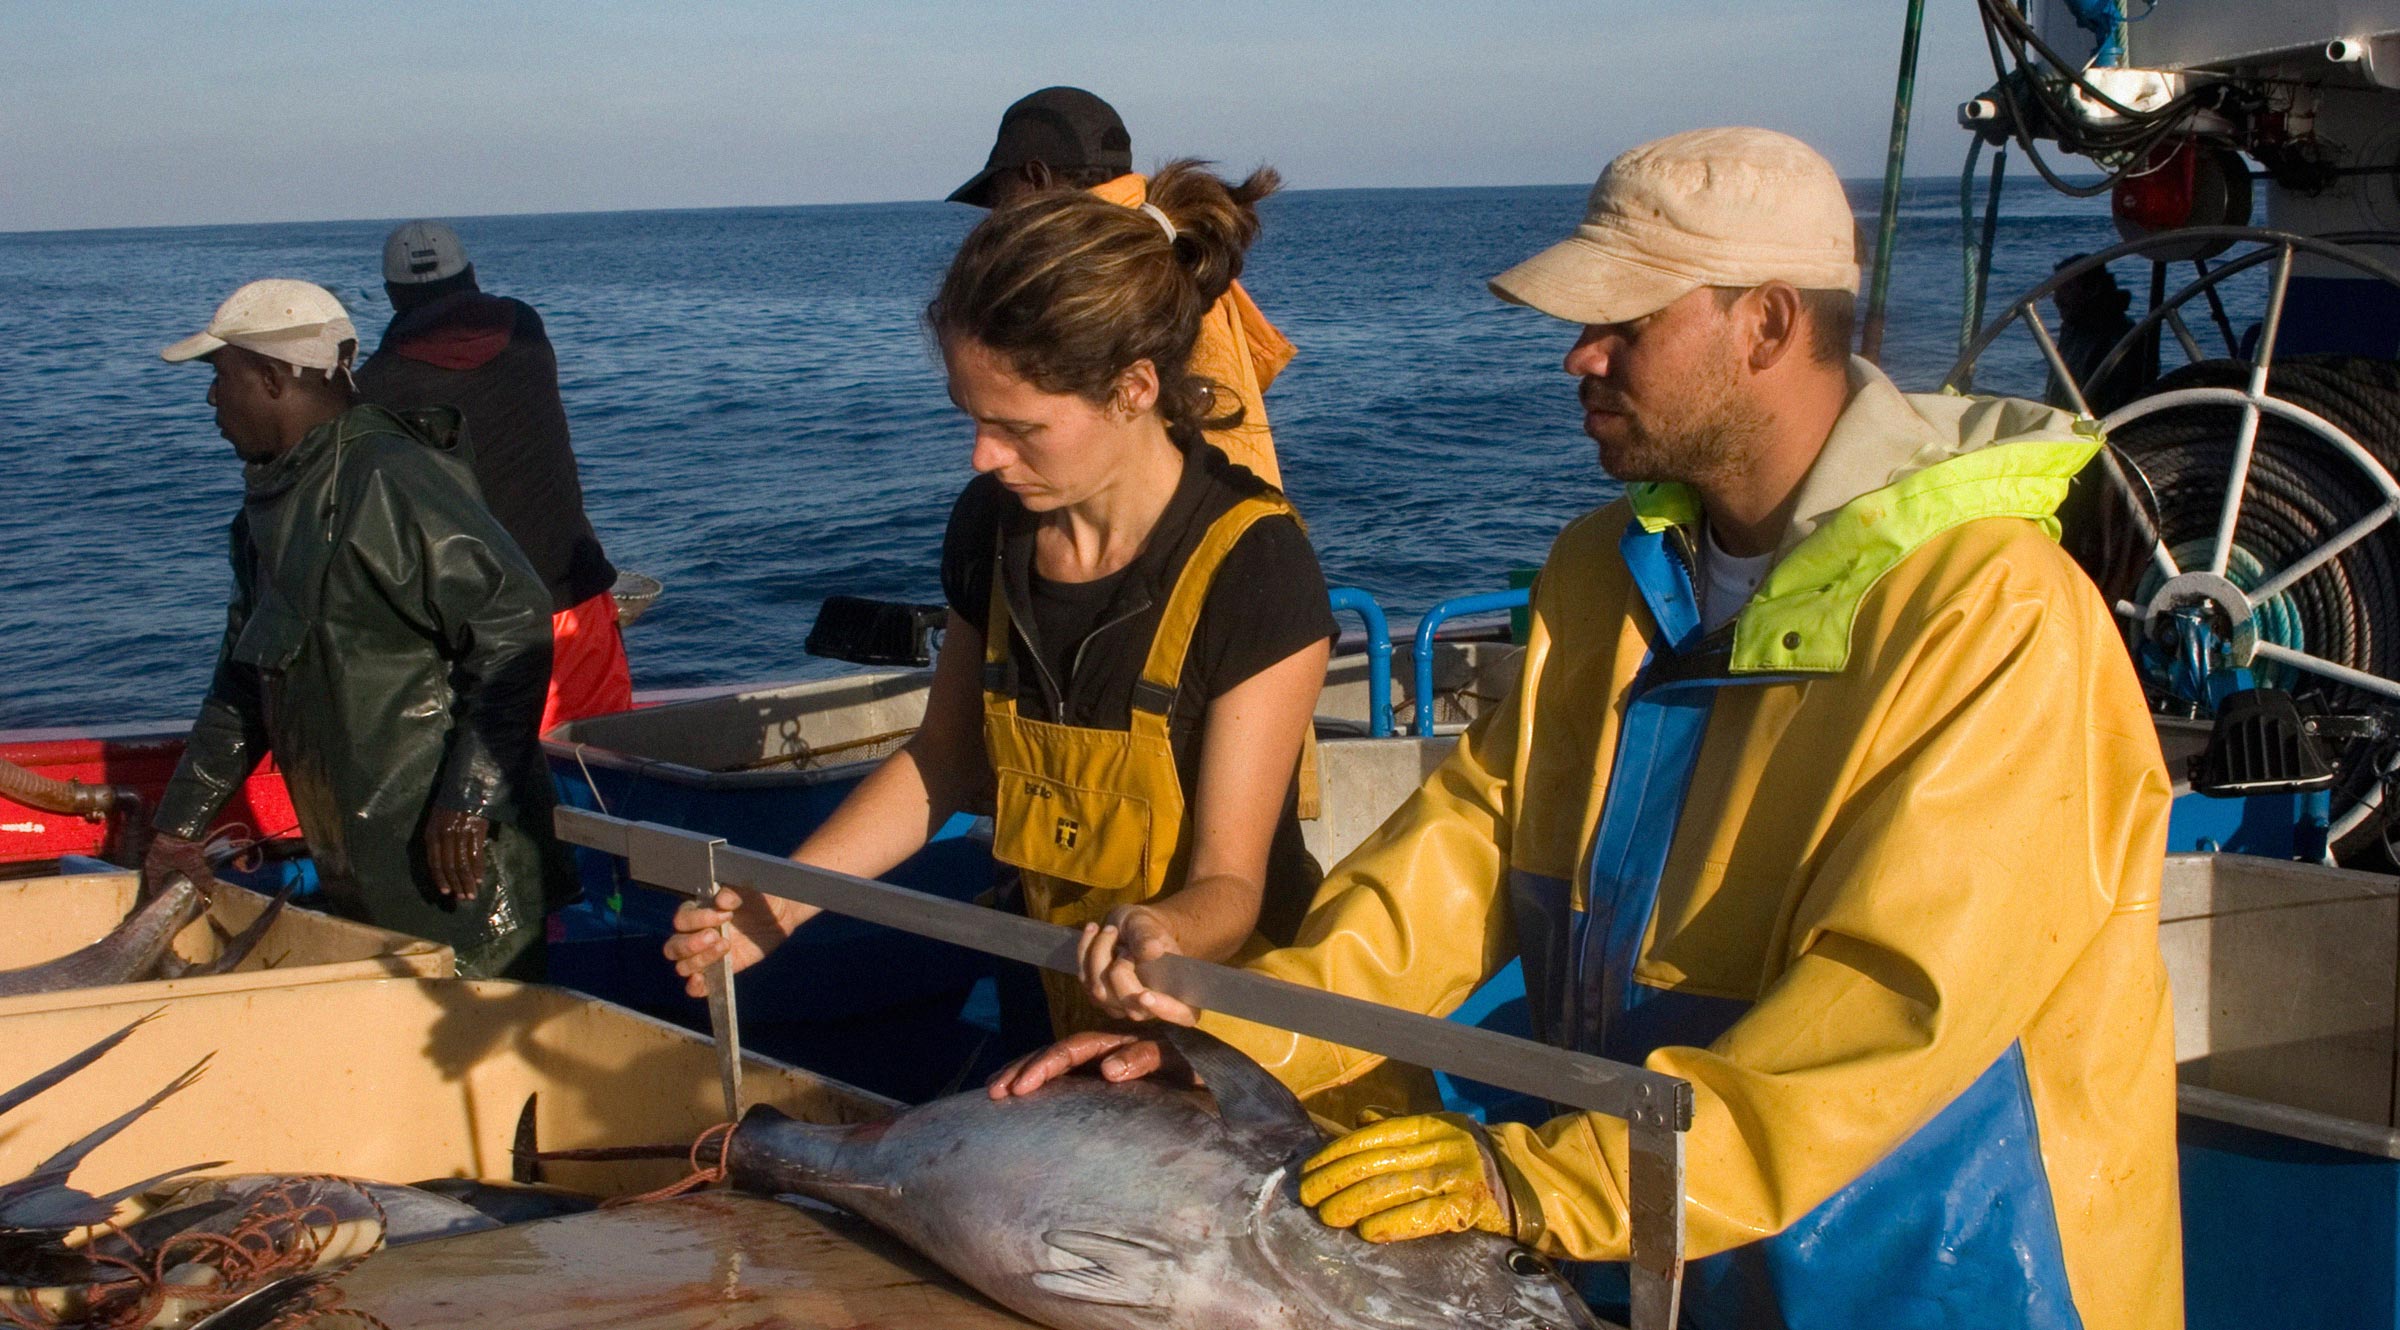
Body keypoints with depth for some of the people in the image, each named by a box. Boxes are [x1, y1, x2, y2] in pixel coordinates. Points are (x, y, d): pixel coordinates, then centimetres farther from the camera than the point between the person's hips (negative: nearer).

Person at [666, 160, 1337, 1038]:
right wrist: (776, 902, -4)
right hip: (1071, 1006, 4)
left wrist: (1158, 935, -43)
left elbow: (1228, 884, -19)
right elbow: (944, 759, 10)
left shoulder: (1253, 567, -21)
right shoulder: (992, 525, -3)